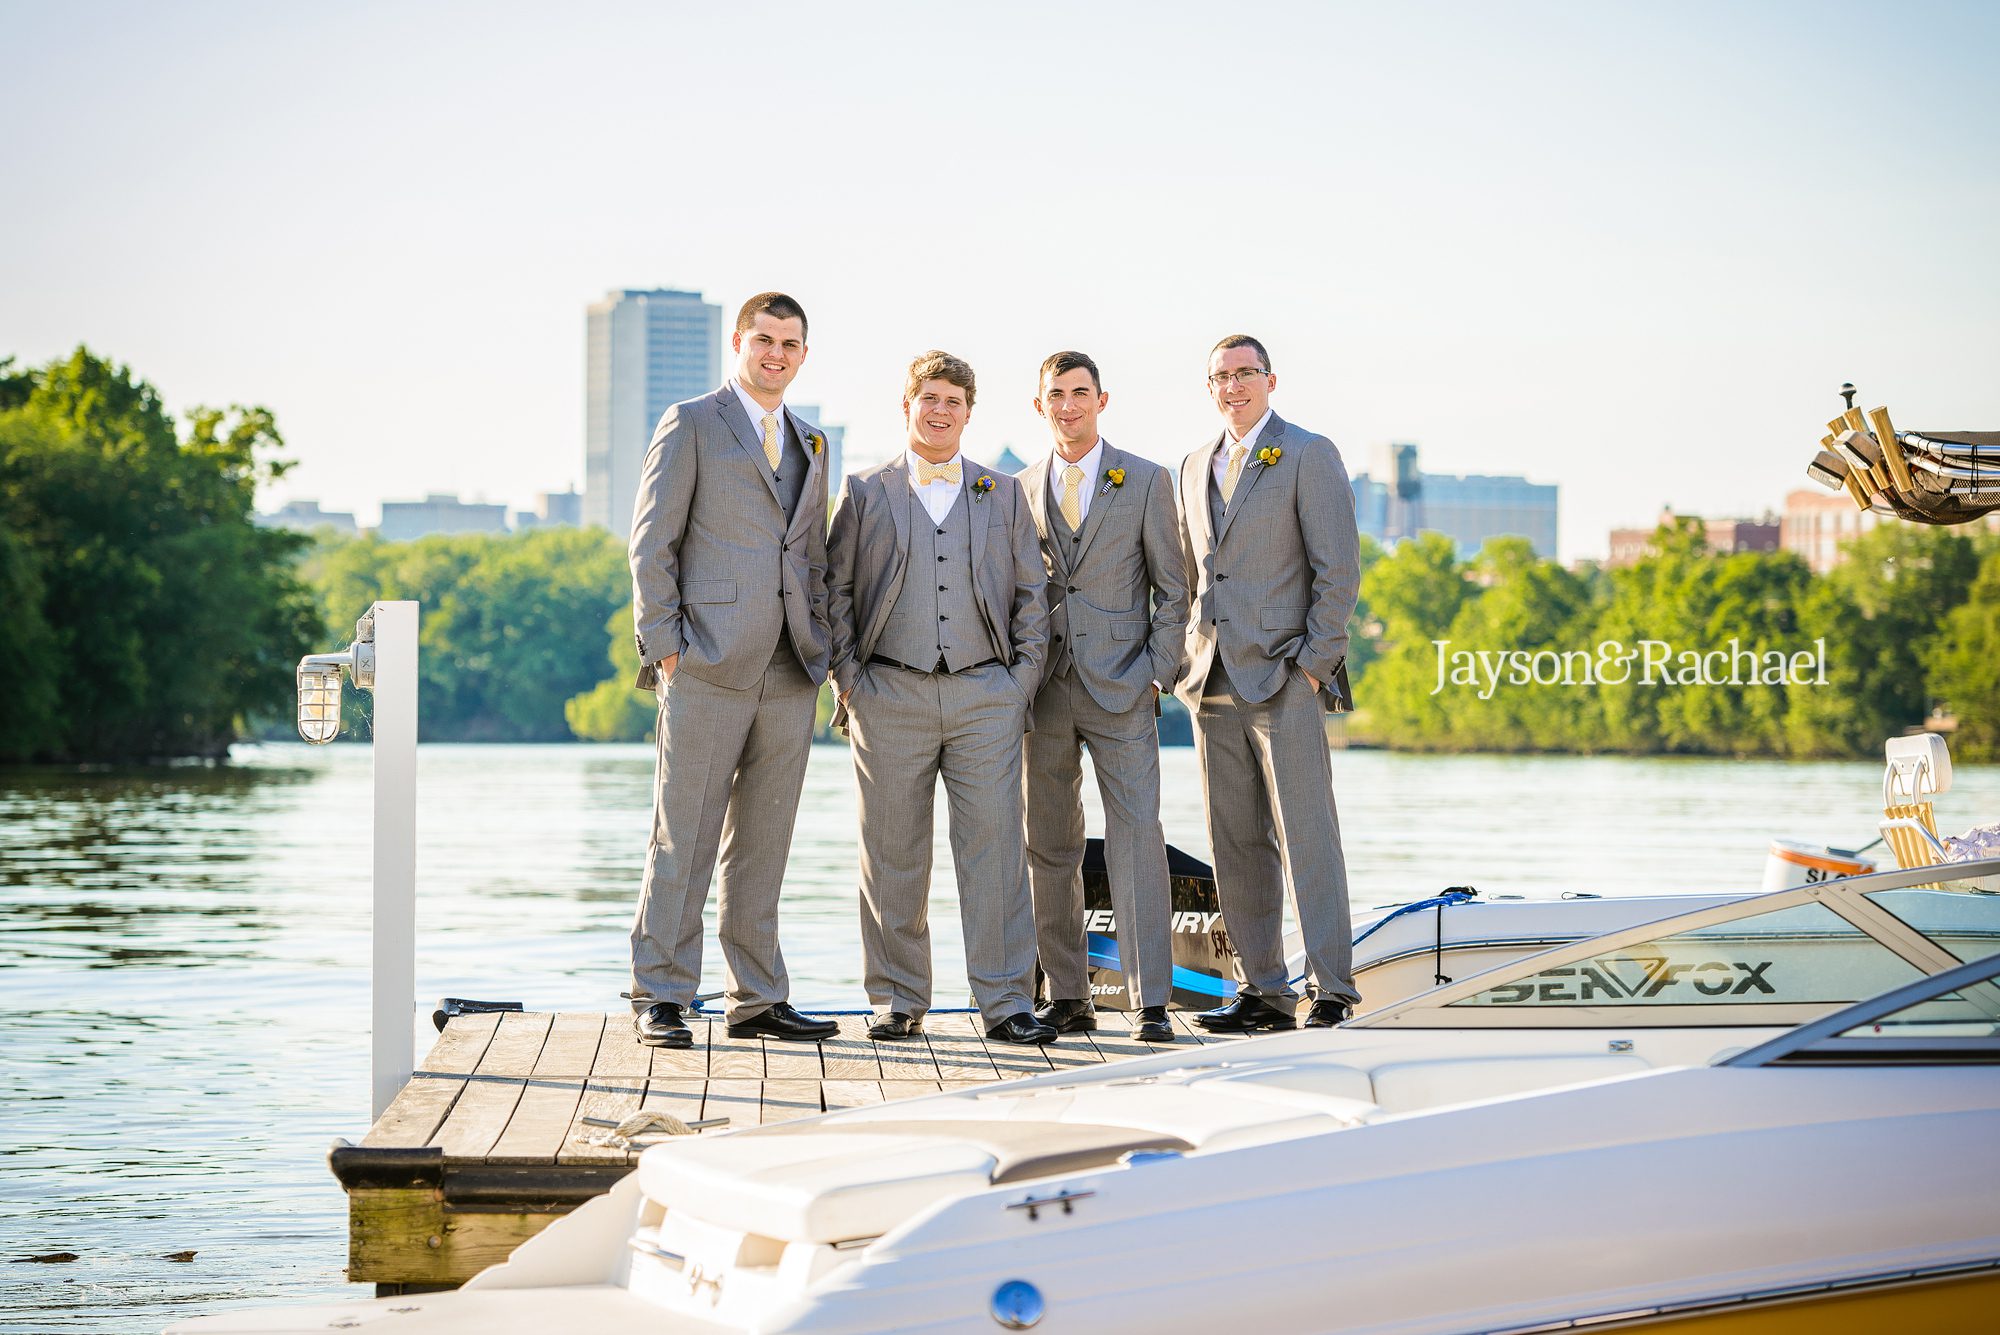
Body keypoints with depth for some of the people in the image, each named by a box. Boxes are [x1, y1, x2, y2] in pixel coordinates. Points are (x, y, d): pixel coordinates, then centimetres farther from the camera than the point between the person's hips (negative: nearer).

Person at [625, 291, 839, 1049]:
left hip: (789, 672, 6)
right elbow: (652, 544, -2)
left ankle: (757, 999, 13)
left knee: (764, 841, 8)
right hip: (709, 666, -6)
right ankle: (659, 998, 0)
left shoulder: (810, 445, 20)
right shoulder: (691, 426, 1)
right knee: (684, 837, -5)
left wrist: (821, 649, 11)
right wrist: (663, 646, -9)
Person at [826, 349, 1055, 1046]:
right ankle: (898, 1001, 11)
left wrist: (1023, 676, 3)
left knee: (994, 848, -5)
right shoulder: (865, 493, 10)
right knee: (892, 856, 2)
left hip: (985, 695, 1)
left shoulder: (1003, 494, 14)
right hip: (890, 694, 0)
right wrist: (848, 676, 0)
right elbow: (834, 588, 10)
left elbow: (1032, 594, 13)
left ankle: (1006, 1001, -2)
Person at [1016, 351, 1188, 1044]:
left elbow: (1172, 588, 4)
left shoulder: (1147, 481, 4)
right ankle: (1068, 997, 13)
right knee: (1048, 849, 5)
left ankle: (1151, 1003, -10)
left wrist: (1158, 673, -6)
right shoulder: (1020, 490, 12)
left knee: (1137, 839, -10)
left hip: (1120, 688, -3)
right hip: (1044, 689, 3)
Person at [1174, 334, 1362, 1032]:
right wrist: (1188, 659, 13)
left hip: (1284, 678, -6)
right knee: (1236, 848, 6)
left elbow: (1339, 568, -6)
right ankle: (1264, 992, 11)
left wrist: (1315, 660, -12)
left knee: (1306, 838, -8)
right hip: (1214, 683, 6)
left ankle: (1332, 992, -6)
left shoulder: (1308, 455, -1)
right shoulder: (1196, 465, 18)